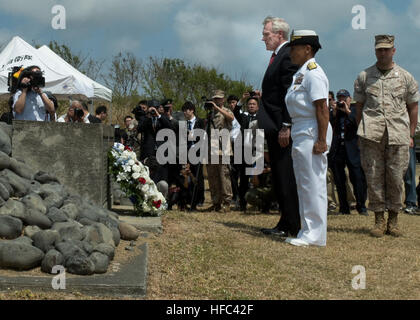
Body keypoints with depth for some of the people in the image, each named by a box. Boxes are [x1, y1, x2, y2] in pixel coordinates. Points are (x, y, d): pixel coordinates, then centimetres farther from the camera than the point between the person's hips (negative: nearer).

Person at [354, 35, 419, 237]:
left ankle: (393, 220, 13)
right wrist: (361, 132, 7)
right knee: (374, 177, -1)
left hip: (398, 134, 0)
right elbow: (359, 106, 14)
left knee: (396, 177, 0)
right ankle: (379, 220, 7)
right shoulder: (364, 77, 11)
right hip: (372, 134, 0)